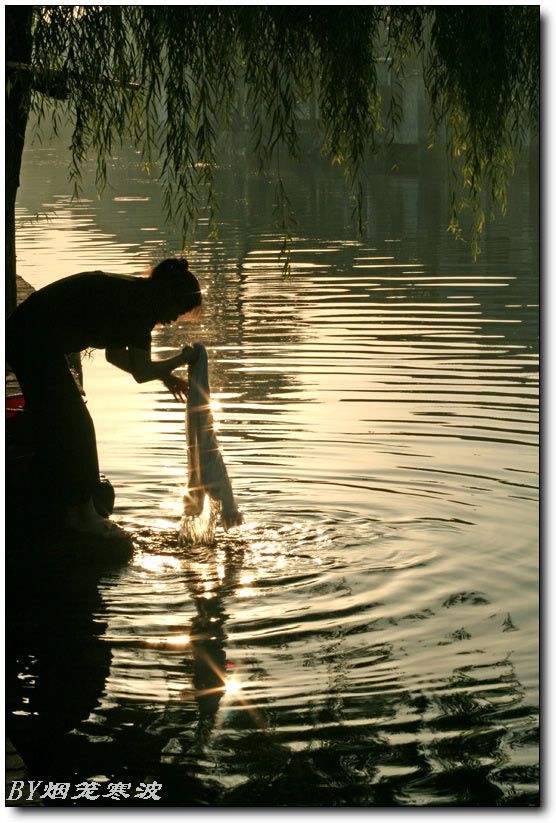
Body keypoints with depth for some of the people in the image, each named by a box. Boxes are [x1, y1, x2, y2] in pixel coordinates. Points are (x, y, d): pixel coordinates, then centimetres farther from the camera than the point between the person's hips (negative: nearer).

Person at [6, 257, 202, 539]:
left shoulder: (128, 291, 14)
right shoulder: (142, 302, -14)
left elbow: (115, 354, 23)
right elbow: (141, 372, -17)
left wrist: (165, 375, 21)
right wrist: (182, 359, -1)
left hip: (20, 334, 10)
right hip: (37, 344, -10)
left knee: (51, 425, 15)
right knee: (74, 426, 0)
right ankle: (84, 515, 8)